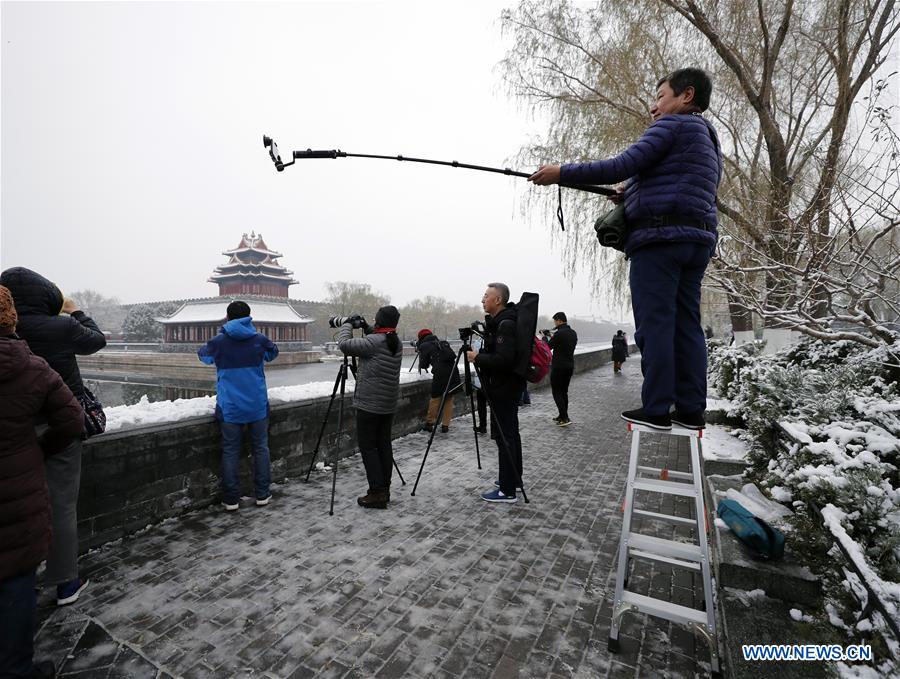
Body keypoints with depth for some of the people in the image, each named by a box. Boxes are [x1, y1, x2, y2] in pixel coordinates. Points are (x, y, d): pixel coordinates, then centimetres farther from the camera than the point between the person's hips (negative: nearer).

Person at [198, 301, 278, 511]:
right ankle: (262, 495, 16)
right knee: (261, 448, 11)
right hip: (258, 405, 1)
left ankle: (231, 500, 13)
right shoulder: (260, 339, -3)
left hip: (230, 407, 0)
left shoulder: (218, 341, -5)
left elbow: (203, 355, 18)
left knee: (230, 451, 8)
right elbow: (273, 352, 18)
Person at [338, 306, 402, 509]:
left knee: (368, 447, 0)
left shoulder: (373, 342, -17)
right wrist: (367, 330, 12)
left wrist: (347, 324, 0)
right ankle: (384, 490, 18)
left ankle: (377, 493, 1)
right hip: (388, 405, 8)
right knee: (384, 445, 12)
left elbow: (344, 344, -17)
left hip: (369, 404, -8)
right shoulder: (396, 342, 8)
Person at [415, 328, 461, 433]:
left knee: (435, 398, 7)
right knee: (449, 399, 11)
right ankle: (445, 425, 13)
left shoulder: (424, 346, 8)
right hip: (453, 372, 5)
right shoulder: (443, 343, 23)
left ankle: (430, 423, 16)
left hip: (440, 374, -5)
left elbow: (423, 365, 10)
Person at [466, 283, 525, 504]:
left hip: (503, 388, -10)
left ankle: (507, 490, 2)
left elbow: (503, 359, -26)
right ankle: (513, 478, 31)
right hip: (506, 387, 10)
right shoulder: (499, 321, 12)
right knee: (510, 434, 18)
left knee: (504, 436, -5)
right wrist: (481, 355, 9)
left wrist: (477, 357, -16)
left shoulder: (506, 324, -18)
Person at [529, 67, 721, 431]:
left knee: (654, 325, -10)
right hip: (697, 240, 9)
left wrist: (562, 173, -7)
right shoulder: (708, 141, 31)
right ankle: (691, 410, 5)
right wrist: (634, 197, 20)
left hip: (659, 237, -9)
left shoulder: (672, 124, 2)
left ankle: (656, 409, -8)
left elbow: (622, 166, -11)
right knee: (687, 325, 4)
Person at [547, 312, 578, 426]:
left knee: (556, 392, -1)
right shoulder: (573, 333, 8)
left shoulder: (559, 333, -18)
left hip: (558, 367, -8)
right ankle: (562, 416, 23)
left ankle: (565, 418, -7)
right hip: (570, 366, 8)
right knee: (564, 391, 16)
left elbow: (547, 347, -10)